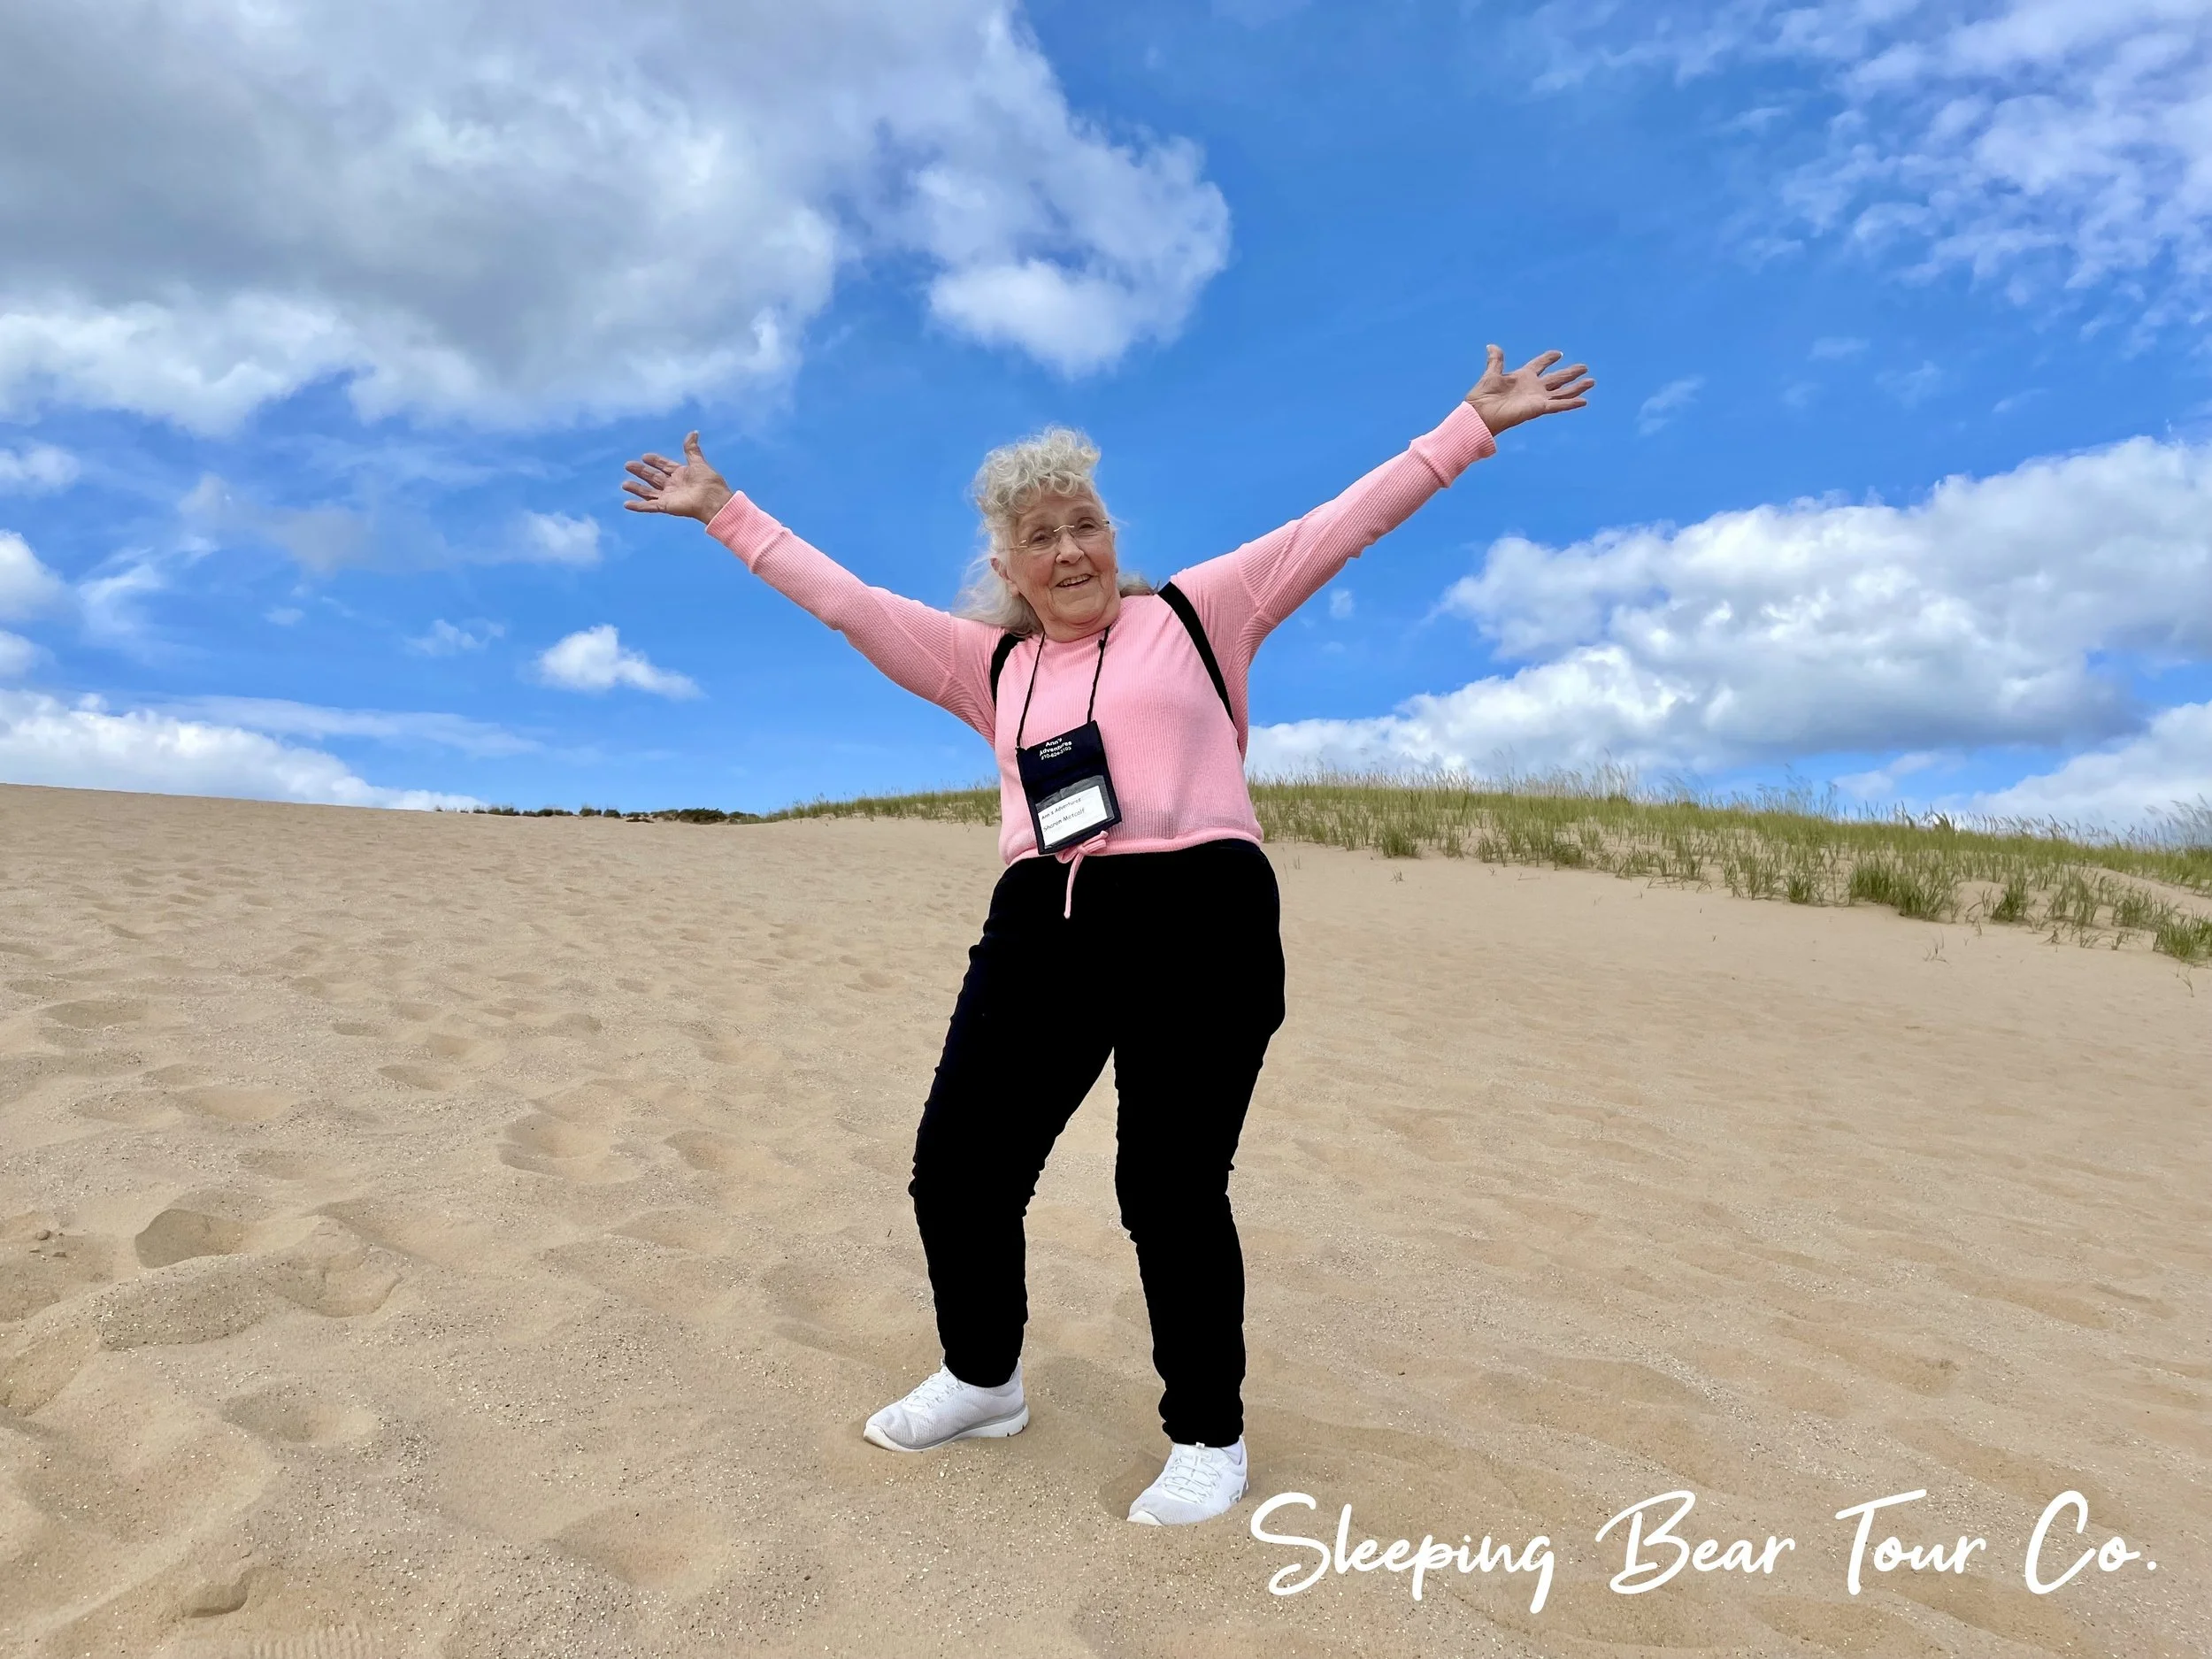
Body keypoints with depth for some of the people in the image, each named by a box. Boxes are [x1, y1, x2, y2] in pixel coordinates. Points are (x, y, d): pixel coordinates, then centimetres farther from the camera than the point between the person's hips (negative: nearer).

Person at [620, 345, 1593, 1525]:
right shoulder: (989, 663, 19)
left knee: (1170, 1190, -2)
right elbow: (844, 601, 21)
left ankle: (1208, 1438, 23)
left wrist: (1473, 424, 11)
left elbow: (1335, 528, 11)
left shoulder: (1195, 611, 12)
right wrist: (727, 515, 23)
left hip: (1199, 923, -4)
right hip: (1044, 931, 4)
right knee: (958, 1170, 6)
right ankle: (981, 1381, 35)